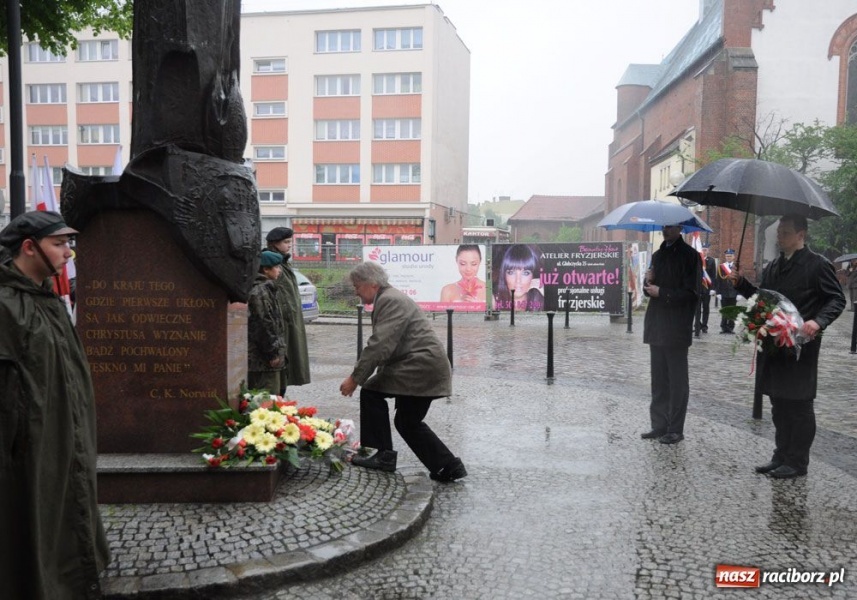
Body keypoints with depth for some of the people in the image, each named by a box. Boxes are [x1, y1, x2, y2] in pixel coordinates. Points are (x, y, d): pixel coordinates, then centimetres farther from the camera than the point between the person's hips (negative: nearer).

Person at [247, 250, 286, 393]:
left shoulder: (265, 288, 17)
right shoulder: (260, 292, -16)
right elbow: (264, 325, -20)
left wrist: (276, 351, 22)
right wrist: (272, 353, -17)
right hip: (264, 359, -11)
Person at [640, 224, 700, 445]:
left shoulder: (689, 255, -7)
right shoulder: (658, 255, 16)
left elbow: (690, 293, -13)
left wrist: (661, 292, -15)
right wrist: (649, 283, -1)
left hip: (676, 329, -7)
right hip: (657, 326, 7)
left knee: (677, 380, 1)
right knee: (658, 379, 11)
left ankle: (675, 429, 8)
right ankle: (659, 425, 19)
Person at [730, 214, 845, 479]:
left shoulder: (817, 265, -8)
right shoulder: (773, 267, 13)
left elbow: (837, 300, -9)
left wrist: (818, 322, -25)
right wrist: (741, 284, 3)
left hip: (800, 346, -7)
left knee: (799, 406, 3)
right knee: (779, 406, 13)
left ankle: (797, 462, 13)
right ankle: (781, 457, 24)